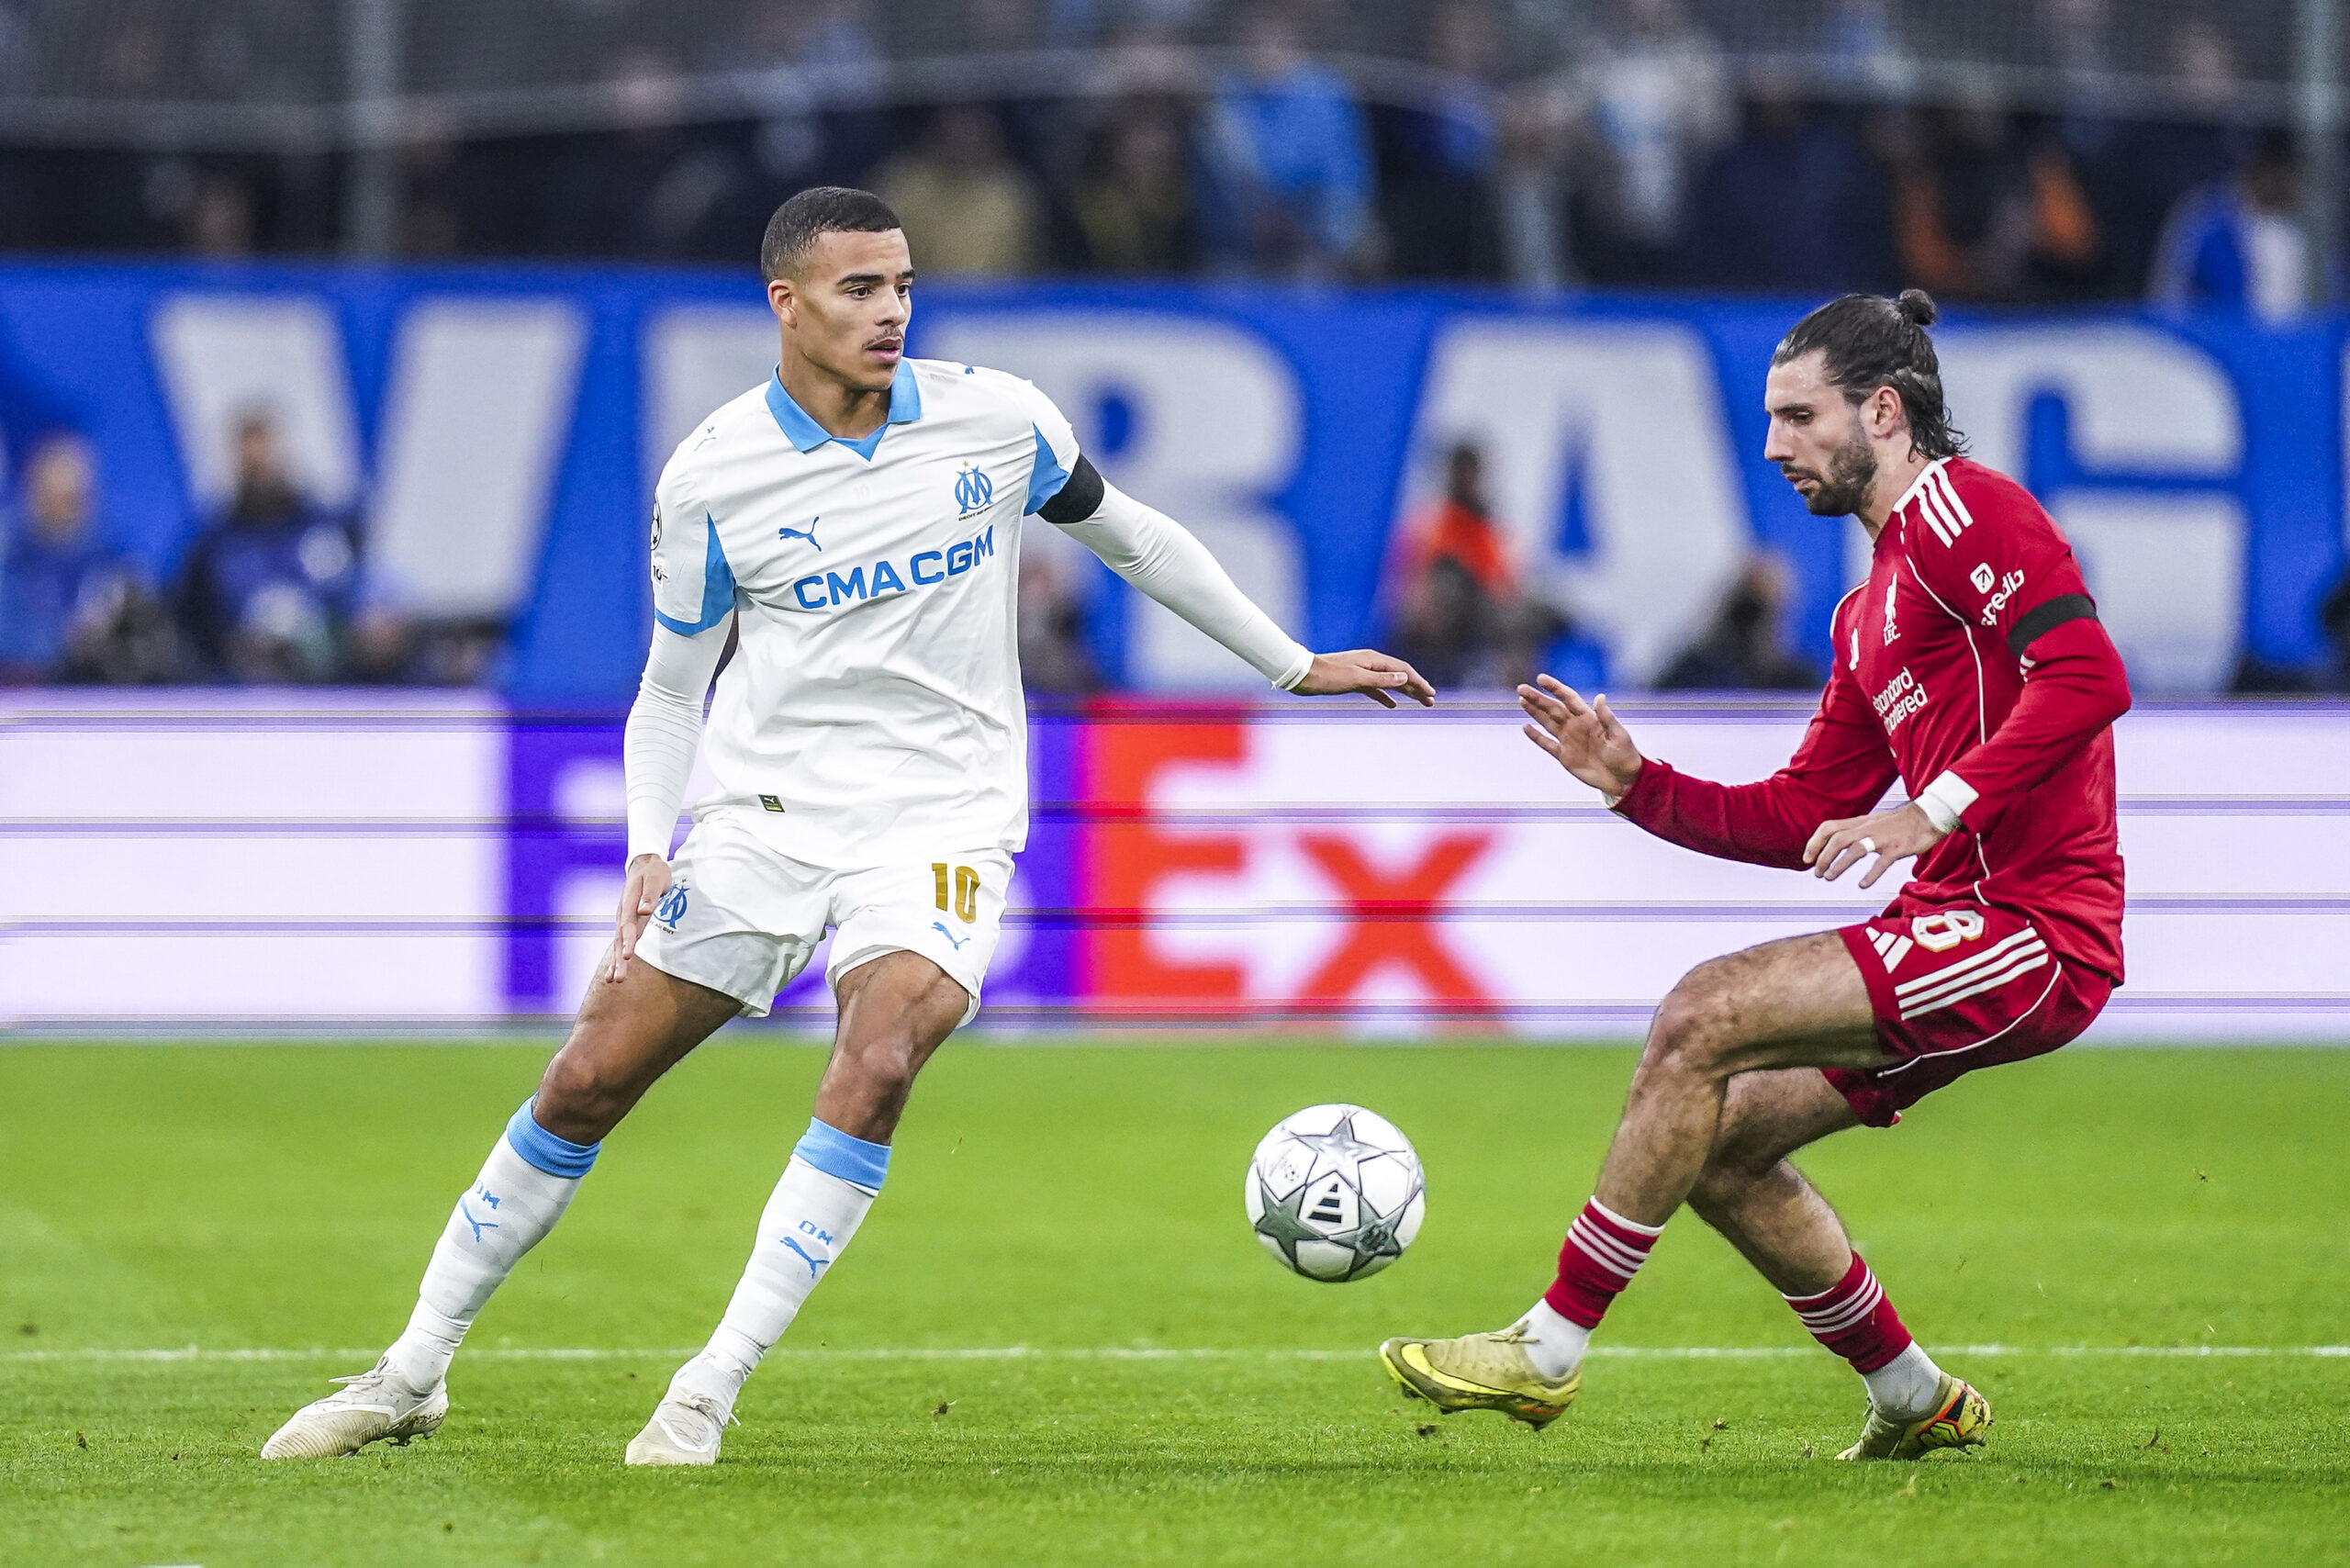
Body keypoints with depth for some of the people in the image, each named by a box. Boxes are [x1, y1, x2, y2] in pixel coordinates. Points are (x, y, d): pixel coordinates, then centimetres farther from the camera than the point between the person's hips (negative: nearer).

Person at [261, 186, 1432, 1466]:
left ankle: (707, 1396, -19)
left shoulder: (995, 420, -2)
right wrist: (648, 848, -9)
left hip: (939, 816, -1)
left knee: (877, 1064, -27)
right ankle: (412, 1377, 14)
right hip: (767, 815, 1)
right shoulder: (710, 477, -4)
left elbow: (1130, 536, 15)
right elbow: (671, 689, 6)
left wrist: (1296, 665, 18)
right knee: (586, 1083, -2)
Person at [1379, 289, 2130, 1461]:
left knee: (1703, 1016, -17)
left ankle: (1548, 1351, -13)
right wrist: (1638, 785, 10)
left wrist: (1936, 812, -25)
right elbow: (1804, 819, 22)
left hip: (2032, 929, -10)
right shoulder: (1870, 611, 23)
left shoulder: (1962, 509, -7)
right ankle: (1915, 1402, 20)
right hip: (1966, 925, 10)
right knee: (1718, 1141, 9)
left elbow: (2087, 675, -21)